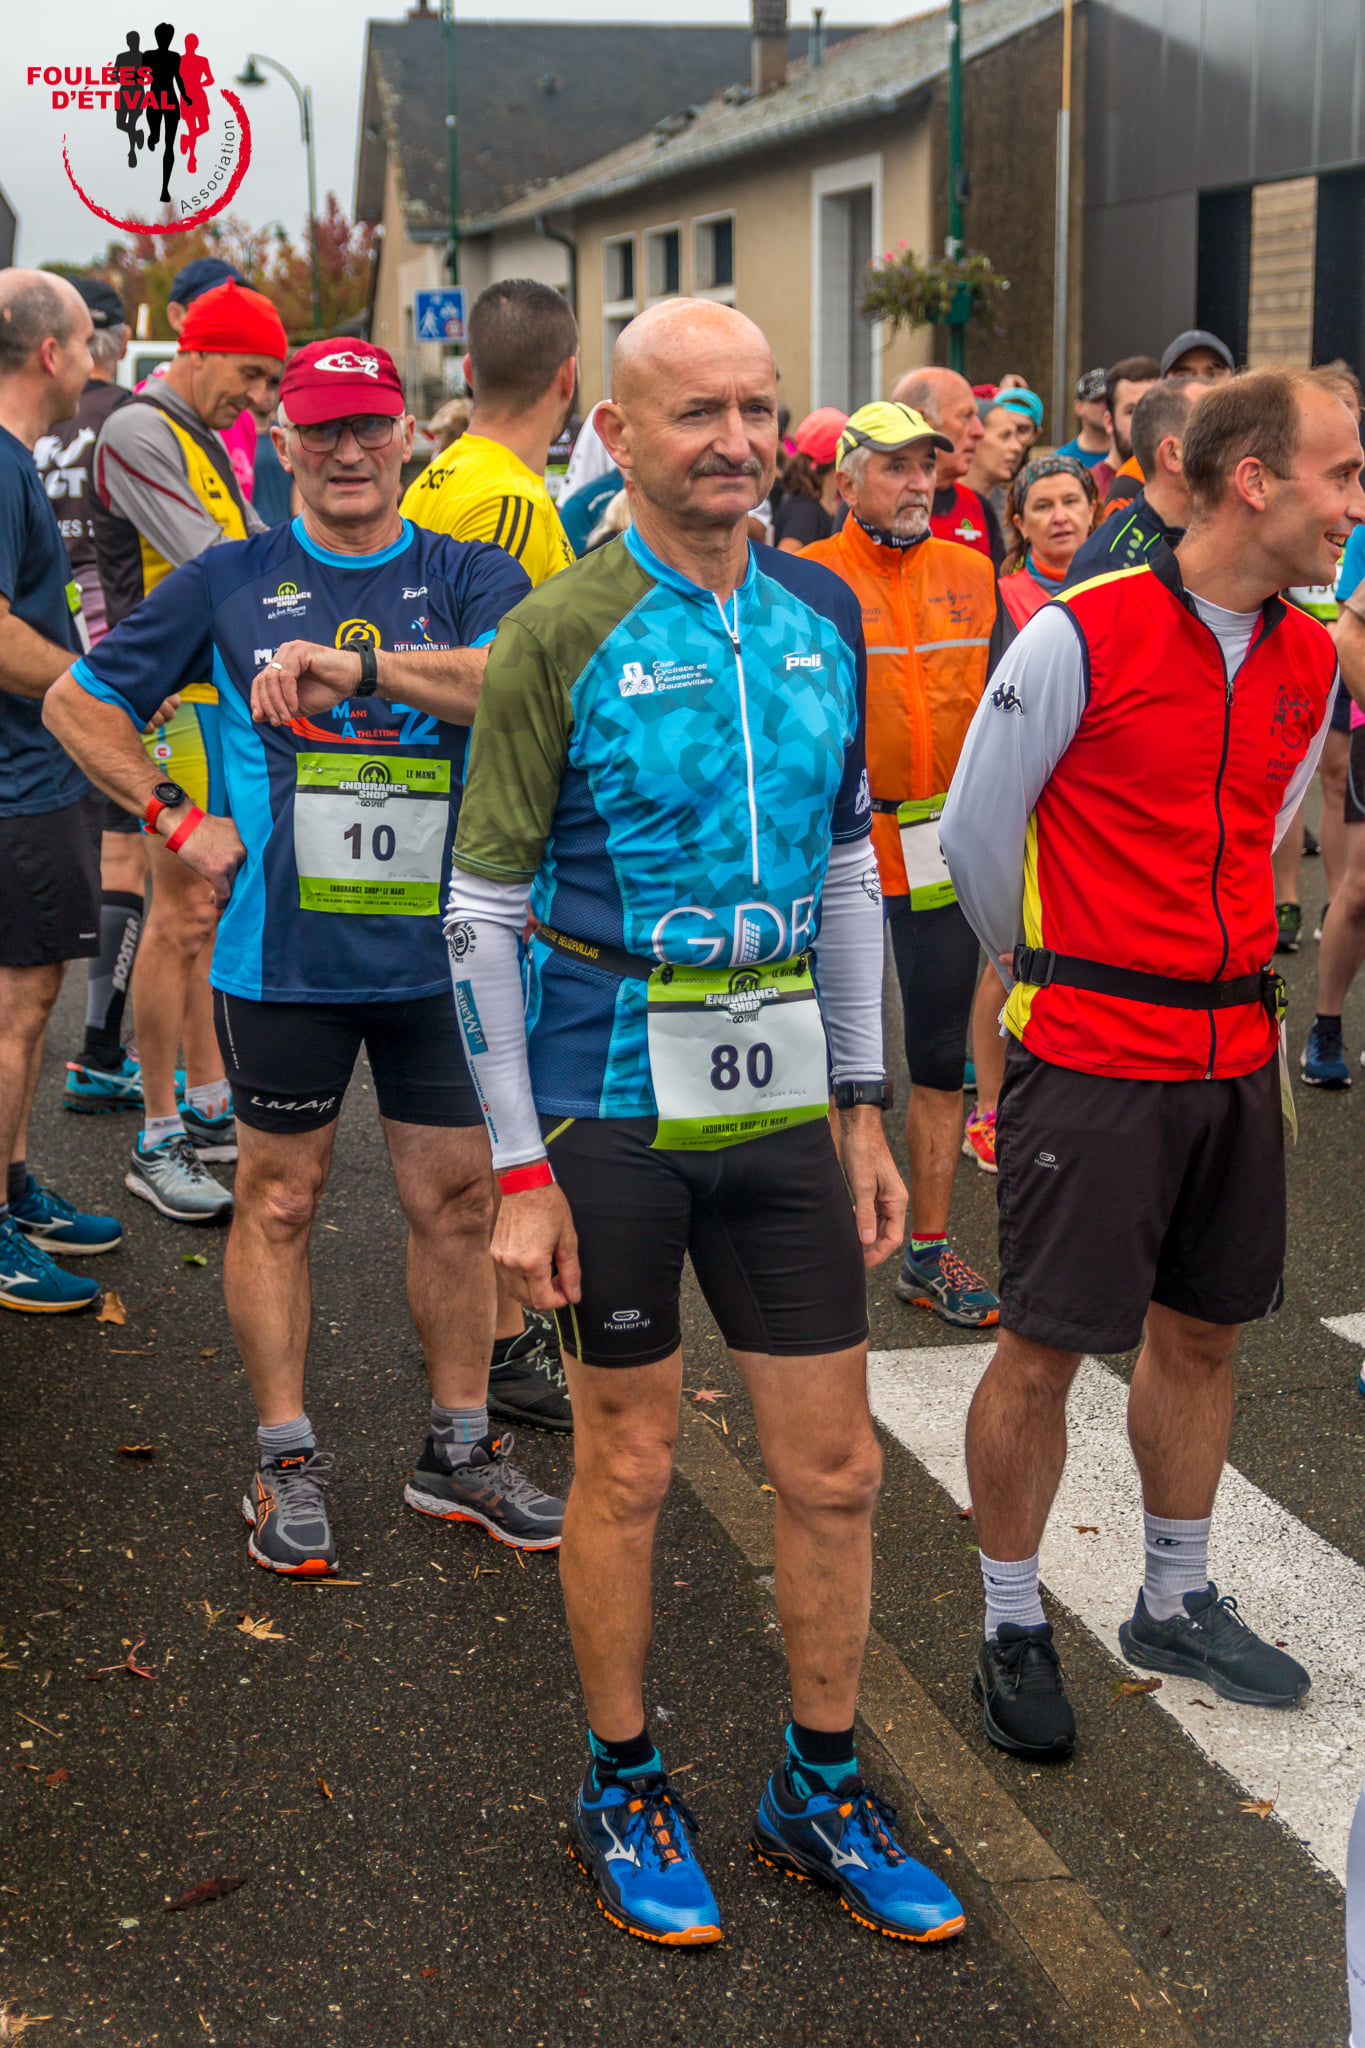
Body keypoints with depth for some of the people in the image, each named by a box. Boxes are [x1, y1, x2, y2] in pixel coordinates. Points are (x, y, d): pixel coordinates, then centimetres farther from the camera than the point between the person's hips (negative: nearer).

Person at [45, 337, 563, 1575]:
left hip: (439, 949, 1)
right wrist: (177, 821, 1)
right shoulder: (230, 581, 4)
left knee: (458, 1196, 8)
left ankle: (460, 1450, 23)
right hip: (282, 952, -1)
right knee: (280, 1198, 6)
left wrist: (358, 662, -27)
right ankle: (287, 1462, 19)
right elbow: (79, 703, 11)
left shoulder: (468, 577, 3)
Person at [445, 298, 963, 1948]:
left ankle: (821, 1791, 30)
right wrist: (520, 1170, -11)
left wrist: (865, 1108, 9)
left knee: (833, 1466, 10)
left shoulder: (823, 617, 6)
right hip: (613, 1112, -4)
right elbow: (484, 914, -9)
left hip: (783, 1102, 5)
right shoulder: (560, 636, -9)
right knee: (627, 1464, 9)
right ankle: (621, 1792, 29)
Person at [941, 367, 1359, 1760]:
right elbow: (973, 834, -4)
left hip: (1234, 1054, 6)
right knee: (1043, 1347, 1)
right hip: (1089, 1059, -6)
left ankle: (1174, 1605, 33)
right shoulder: (1081, 636, -14)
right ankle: (1013, 1629, 19)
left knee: (1202, 1331, 16)